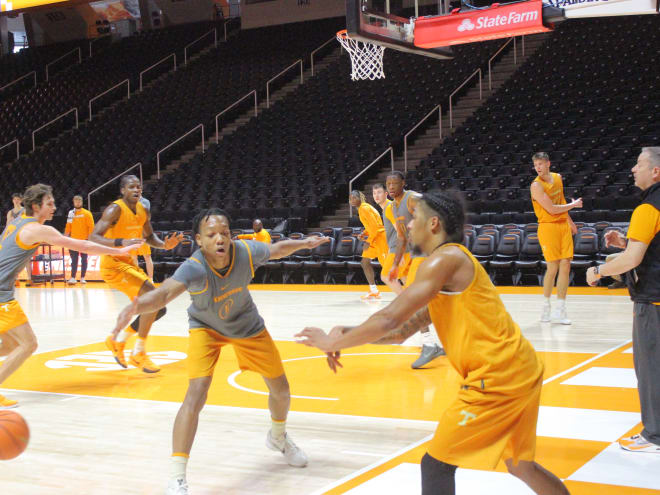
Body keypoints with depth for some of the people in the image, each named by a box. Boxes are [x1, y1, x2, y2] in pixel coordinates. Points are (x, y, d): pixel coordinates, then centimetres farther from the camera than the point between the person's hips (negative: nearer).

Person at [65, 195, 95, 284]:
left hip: (84, 240, -3)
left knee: (84, 259, 4)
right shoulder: (71, 213, 8)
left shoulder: (86, 213, -2)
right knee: (74, 260, 2)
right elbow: (68, 226, 12)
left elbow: (91, 226, -5)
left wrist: (89, 238, -10)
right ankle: (73, 278, 1)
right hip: (73, 240, 3)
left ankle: (82, 278, 9)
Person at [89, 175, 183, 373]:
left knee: (158, 308, 7)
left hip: (130, 264, 8)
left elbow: (149, 237, 21)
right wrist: (121, 243, -39)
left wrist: (164, 245, -1)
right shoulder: (115, 210, -17)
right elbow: (93, 237, -25)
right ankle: (139, 354, -13)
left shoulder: (144, 211, 5)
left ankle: (117, 339, 22)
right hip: (113, 265, -8)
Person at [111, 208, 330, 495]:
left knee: (281, 389, 14)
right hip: (206, 328, -4)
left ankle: (278, 438, 48)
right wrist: (137, 307, -77)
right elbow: (165, 292, -59)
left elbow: (277, 250, -5)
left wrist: (304, 243, -5)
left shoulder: (245, 252, -29)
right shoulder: (194, 267, -39)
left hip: (247, 326, 4)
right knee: (196, 395, -24)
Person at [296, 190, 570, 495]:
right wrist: (345, 334, 9)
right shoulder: (450, 264, 20)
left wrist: (332, 342, -5)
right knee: (520, 465, 25)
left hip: (496, 378, -10)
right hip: (519, 372, 10)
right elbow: (403, 330, 21)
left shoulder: (445, 258, -11)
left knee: (435, 465, 0)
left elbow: (389, 320, -18)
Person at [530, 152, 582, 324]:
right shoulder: (536, 185, -13)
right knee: (553, 268, -7)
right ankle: (546, 306, 11)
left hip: (563, 226, 6)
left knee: (565, 266, 1)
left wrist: (570, 222, 28)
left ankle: (560, 310, 6)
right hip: (548, 227, -6)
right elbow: (552, 209, -16)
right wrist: (573, 205, -3)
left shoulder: (558, 178, 10)